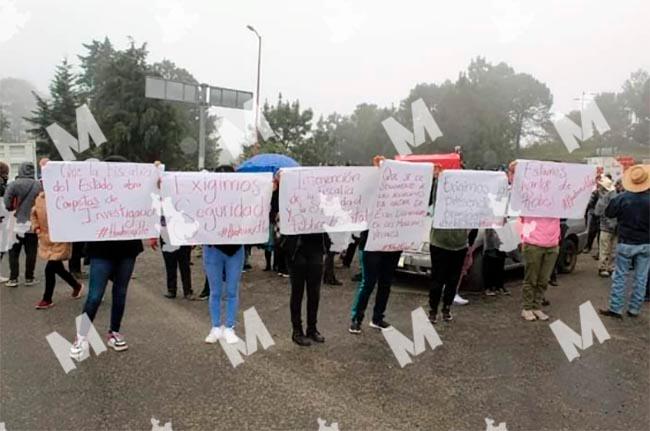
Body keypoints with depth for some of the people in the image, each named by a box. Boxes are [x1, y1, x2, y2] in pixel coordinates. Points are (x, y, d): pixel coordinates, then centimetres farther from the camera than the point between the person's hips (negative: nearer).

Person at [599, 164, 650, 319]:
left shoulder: (622, 198, -15)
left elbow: (608, 213, -1)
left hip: (626, 243, -2)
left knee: (620, 276, 5)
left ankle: (615, 308, 7)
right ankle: (634, 309, 16)